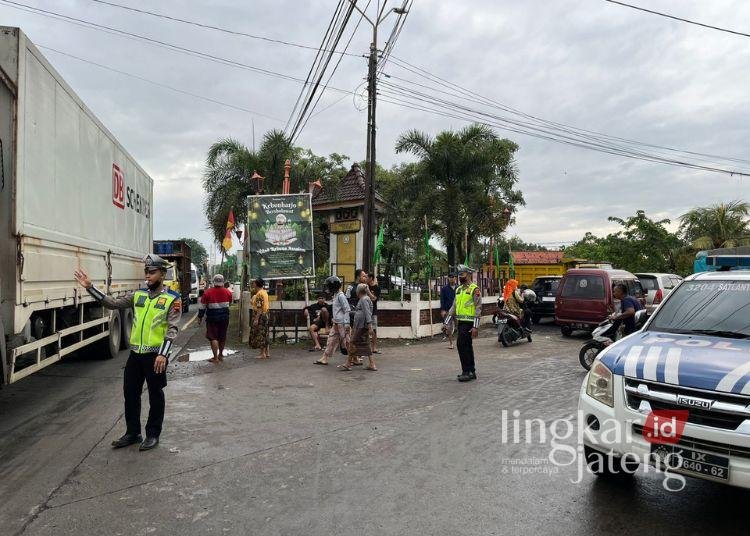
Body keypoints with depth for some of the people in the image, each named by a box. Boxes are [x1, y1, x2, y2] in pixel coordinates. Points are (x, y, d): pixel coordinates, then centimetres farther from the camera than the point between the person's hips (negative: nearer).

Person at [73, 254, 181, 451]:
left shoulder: (172, 299, -8)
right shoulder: (138, 295, 9)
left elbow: (171, 330, -14)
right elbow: (112, 303, 5)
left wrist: (163, 354, -22)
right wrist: (90, 287, -4)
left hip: (155, 355, -6)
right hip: (135, 353, 6)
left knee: (155, 395, 7)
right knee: (130, 393, 13)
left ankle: (153, 435, 21)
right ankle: (133, 433, 28)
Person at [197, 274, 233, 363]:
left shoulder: (208, 292, -11)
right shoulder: (228, 292, -2)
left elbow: (202, 306, -5)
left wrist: (200, 317, 6)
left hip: (212, 318, -4)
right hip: (224, 317, 4)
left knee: (213, 337, 1)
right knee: (222, 336, 15)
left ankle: (215, 357, -1)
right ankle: (221, 355, 28)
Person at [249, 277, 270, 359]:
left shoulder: (259, 293, -16)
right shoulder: (264, 292, 12)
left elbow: (259, 308, -21)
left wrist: (256, 319, -22)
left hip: (260, 315, -10)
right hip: (265, 315, 10)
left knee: (260, 334, -4)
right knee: (264, 334, 13)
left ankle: (263, 354, -1)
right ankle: (266, 353, 17)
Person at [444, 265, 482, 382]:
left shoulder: (474, 289, -9)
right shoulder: (458, 289, 16)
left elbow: (478, 309, -14)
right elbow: (454, 307, 18)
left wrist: (475, 326, -19)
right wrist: (446, 322, 12)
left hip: (469, 323, -8)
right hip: (460, 322, 8)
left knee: (461, 344, -14)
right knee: (467, 346, 12)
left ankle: (467, 371, -7)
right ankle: (471, 371, 20)